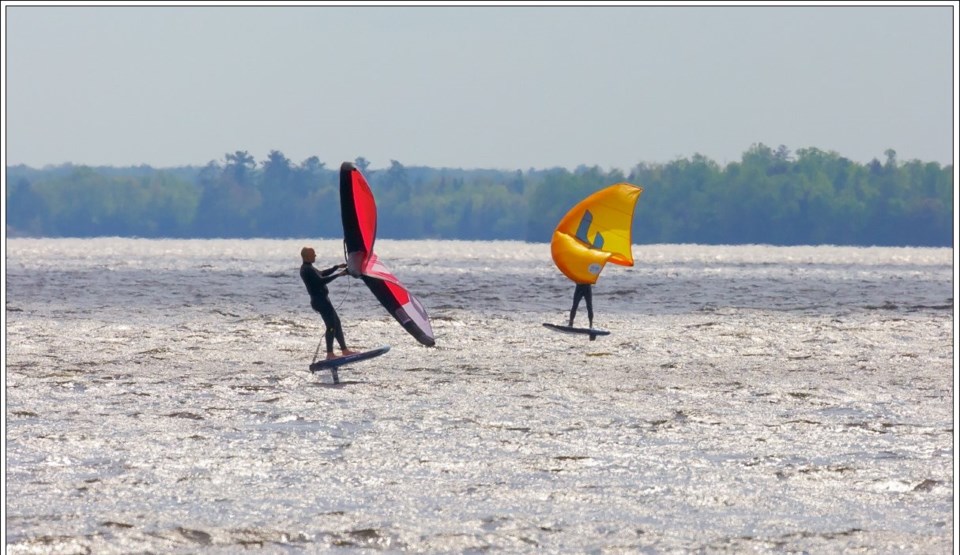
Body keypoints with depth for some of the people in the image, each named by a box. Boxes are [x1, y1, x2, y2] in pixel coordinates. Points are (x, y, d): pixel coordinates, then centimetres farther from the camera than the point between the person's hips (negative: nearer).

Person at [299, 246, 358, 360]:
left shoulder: (307, 268, 16)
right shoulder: (307, 270, -17)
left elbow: (322, 274, 28)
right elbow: (321, 281, -25)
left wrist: (337, 267, 22)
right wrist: (338, 274, -21)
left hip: (321, 299, 11)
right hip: (320, 300, -11)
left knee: (337, 323, 14)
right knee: (331, 326, -10)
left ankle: (344, 350, 18)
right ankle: (330, 354, -10)